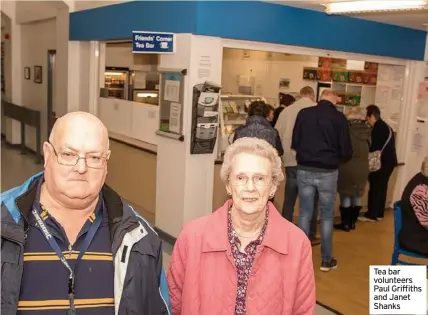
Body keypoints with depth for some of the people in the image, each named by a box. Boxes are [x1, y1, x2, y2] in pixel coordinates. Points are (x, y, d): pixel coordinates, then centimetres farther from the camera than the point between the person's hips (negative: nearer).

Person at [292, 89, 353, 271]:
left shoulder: (304, 113, 0)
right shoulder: (339, 118, -6)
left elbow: (294, 143, 5)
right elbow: (346, 151, -2)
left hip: (304, 170, 2)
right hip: (328, 172, -2)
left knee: (305, 214, 11)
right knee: (327, 216, 10)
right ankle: (326, 260, 18)